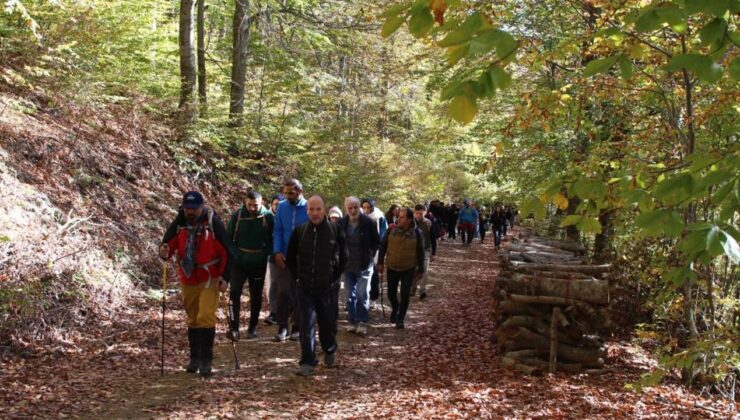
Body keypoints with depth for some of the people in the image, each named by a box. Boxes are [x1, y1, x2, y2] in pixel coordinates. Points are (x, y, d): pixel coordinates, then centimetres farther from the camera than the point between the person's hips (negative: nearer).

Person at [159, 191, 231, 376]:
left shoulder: (213, 223, -12)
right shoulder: (178, 224, -2)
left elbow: (226, 251, -9)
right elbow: (168, 243, -2)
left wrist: (225, 277, -13)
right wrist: (164, 252, -27)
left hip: (209, 279, -4)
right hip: (188, 279, 4)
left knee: (206, 317, -14)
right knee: (193, 319, 14)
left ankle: (206, 359, -6)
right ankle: (194, 358, 26)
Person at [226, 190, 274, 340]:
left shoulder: (268, 216, -6)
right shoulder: (237, 215, -5)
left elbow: (273, 238, 2)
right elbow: (228, 237, 4)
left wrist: (266, 253, -10)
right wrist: (232, 253, -5)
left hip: (259, 264, 1)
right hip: (239, 262, -1)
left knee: (256, 296, 9)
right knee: (234, 292, -13)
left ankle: (252, 328, 21)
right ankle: (234, 327, -11)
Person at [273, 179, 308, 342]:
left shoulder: (309, 208, -8)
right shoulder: (282, 207, 0)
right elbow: (277, 230, 4)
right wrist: (277, 252, -7)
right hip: (284, 257, 1)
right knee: (283, 292, -5)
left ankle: (297, 327, 16)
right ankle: (282, 327, 4)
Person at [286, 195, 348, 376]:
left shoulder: (335, 231, -5)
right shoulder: (299, 231, -2)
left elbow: (343, 257, 5)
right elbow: (290, 258, 10)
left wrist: (335, 276, 1)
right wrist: (298, 276, 5)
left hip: (328, 288, -1)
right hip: (305, 288, 1)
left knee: (328, 324, 10)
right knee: (306, 326, -3)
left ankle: (329, 351, 38)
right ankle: (307, 362, 3)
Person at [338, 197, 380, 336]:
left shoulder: (369, 223, -11)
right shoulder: (341, 223, -6)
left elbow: (376, 242, 2)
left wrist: (370, 255, -2)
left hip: (364, 266, -3)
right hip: (347, 266, 3)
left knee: (362, 294, -9)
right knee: (350, 296, 9)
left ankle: (362, 323, 0)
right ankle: (353, 322, 19)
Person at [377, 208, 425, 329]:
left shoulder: (416, 232, -9)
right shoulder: (392, 229, -7)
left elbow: (420, 252, -2)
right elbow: (383, 246, 2)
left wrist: (421, 269, 0)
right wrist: (380, 262, 1)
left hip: (408, 268, -2)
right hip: (392, 267, 2)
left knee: (405, 294, -3)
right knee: (391, 293, 9)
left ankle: (400, 318, 11)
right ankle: (395, 309, 40)